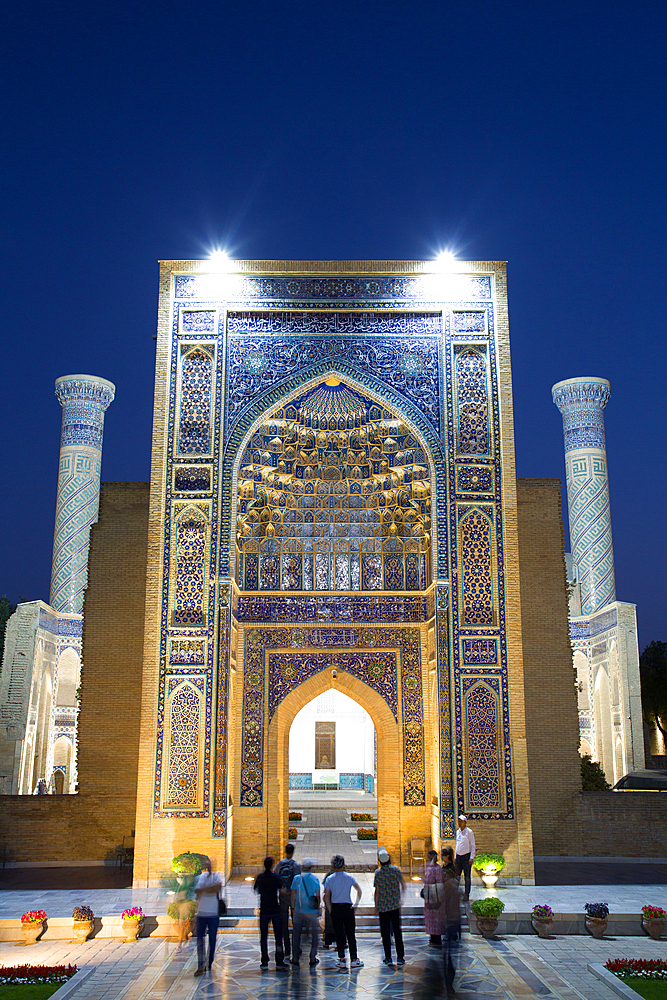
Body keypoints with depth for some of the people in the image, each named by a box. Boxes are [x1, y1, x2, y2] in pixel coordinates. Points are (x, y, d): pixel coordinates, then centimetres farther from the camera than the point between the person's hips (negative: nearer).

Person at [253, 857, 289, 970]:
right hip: (275, 910, -2)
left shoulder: (259, 877, 1)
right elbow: (282, 891, -12)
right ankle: (279, 962, 5)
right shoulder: (276, 877, -9)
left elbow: (256, 890, 13)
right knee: (278, 936, 5)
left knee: (263, 937, 8)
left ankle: (264, 962, 7)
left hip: (263, 910, 2)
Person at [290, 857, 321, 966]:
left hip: (298, 911, 1)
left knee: (296, 934, 11)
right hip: (312, 911, -1)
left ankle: (295, 958, 14)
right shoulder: (315, 878, -4)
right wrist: (318, 907, 10)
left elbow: (293, 895, 0)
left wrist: (293, 907, 9)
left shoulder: (297, 878, -3)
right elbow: (318, 895, -2)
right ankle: (312, 958, 12)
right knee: (313, 934, 10)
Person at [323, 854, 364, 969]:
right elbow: (359, 890, -4)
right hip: (348, 908, 0)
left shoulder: (330, 879, -2)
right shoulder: (349, 877, -2)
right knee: (350, 934, 6)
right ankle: (354, 960, 8)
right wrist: (356, 903, 2)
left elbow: (326, 896, -3)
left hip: (335, 908, 0)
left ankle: (341, 960, 7)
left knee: (339, 934, 7)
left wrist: (330, 909, 4)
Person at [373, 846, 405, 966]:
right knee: (397, 930, 8)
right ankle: (400, 957, 8)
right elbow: (403, 884, 10)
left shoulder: (378, 873, -8)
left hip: (383, 906, -2)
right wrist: (400, 896, 28)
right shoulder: (396, 869, -3)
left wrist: (376, 907, 3)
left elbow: (377, 891, -6)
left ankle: (388, 958, 7)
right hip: (395, 905, 2)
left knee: (385, 932, 6)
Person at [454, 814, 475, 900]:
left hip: (466, 856, -6)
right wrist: (455, 857, 17)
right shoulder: (457, 832, 13)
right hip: (458, 856, 6)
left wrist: (472, 857, -11)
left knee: (467, 876, -2)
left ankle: (467, 895, 0)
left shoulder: (469, 832, -6)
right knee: (456, 875, 5)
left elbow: (472, 845, -6)